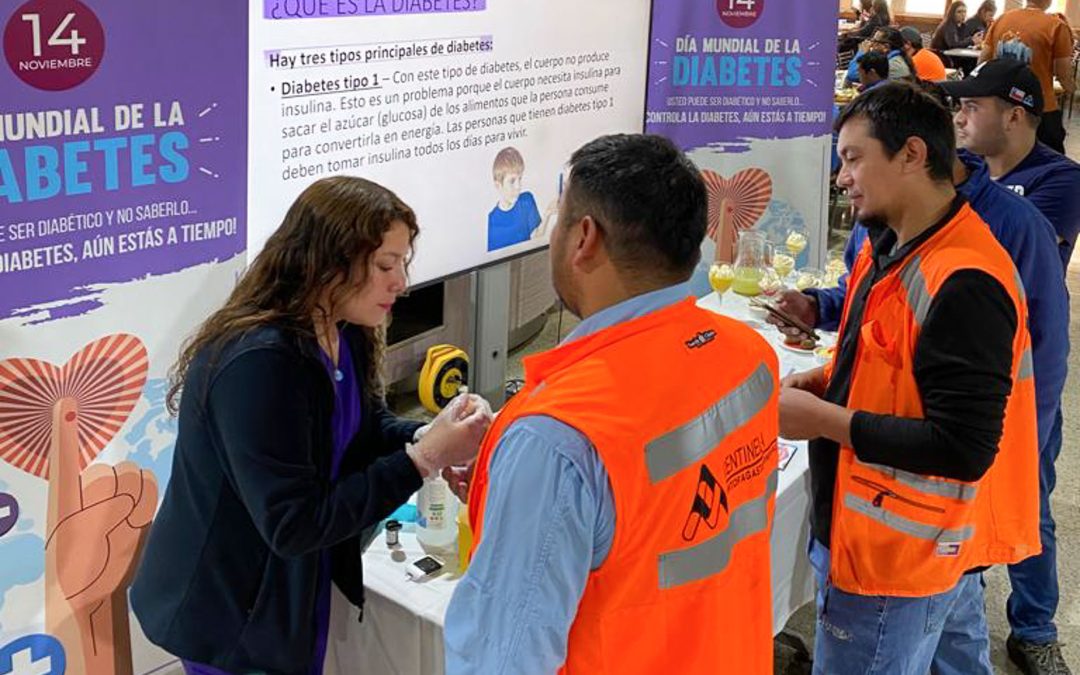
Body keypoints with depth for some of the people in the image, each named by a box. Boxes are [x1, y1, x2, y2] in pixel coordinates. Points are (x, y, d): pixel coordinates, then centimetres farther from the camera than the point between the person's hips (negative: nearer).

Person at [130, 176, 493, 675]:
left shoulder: (345, 334, -3)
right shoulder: (256, 361, -31)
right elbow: (294, 524, -30)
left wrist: (434, 437, -16)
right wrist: (423, 460, -31)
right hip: (231, 613, -8)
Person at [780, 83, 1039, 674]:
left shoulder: (963, 284, -26)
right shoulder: (893, 246, 5)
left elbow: (962, 448, -28)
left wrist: (820, 419, -22)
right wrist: (829, 380, 2)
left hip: (899, 557, -9)